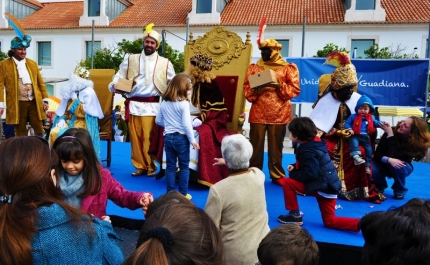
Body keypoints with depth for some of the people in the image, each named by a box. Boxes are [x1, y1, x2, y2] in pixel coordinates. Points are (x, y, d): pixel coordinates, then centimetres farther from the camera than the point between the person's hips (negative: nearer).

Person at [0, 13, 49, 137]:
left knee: (39, 129, 5)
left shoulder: (33, 63, 12)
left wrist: (45, 99, 5)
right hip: (17, 104, -2)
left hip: (34, 102, 3)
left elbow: (40, 82, 10)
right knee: (20, 132, 6)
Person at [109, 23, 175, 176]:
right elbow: (118, 77, 11)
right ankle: (140, 166, 15)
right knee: (135, 137, 4)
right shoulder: (130, 60, 13)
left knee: (149, 138, -4)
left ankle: (151, 167, 10)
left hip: (152, 106, -2)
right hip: (134, 105, 2)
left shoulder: (165, 63, 10)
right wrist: (115, 86, -9)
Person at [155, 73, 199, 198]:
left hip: (168, 137, 5)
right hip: (181, 138, -5)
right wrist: (192, 140, -10)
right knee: (184, 167, 9)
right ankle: (183, 193, 14)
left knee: (170, 167, 11)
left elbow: (158, 121, 11)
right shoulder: (184, 103, -13)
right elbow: (186, 124, -17)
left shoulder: (164, 103, 5)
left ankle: (170, 193, 16)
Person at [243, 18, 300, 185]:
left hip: (279, 113, -1)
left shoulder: (288, 68, 5)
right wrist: (255, 91, -16)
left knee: (276, 146, 6)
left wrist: (279, 86, -16)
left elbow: (295, 89, -1)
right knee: (255, 145, 4)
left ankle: (277, 175, 18)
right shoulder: (254, 68, 10)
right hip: (258, 113, 1)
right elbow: (246, 88, 5)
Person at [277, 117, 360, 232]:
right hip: (326, 186, 10)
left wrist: (293, 174, -9)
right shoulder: (312, 144, 11)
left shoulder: (308, 150, -19)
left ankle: (295, 215, 3)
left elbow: (310, 174, -24)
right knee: (330, 221, 18)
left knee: (287, 183, -7)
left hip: (322, 187, -10)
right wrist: (294, 167, 6)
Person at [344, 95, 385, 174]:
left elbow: (376, 123, 22)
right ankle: (356, 157, -53)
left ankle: (367, 166, 9)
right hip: (355, 136, -4)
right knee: (353, 142, -37)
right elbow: (347, 123, 3)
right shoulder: (353, 116, 4)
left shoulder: (371, 117, 15)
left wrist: (382, 123, 2)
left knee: (369, 150, -2)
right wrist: (349, 129, -16)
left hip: (366, 137, 4)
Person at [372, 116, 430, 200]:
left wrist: (390, 135, -35)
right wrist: (389, 160, -44)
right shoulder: (392, 131, -23)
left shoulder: (416, 143, -27)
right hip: (384, 164, 1)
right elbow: (377, 153, -22)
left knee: (398, 167, -37)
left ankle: (399, 190, -3)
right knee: (373, 170, -33)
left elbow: (394, 156, -38)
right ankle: (379, 188, 5)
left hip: (401, 168, 0)